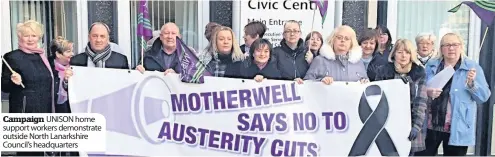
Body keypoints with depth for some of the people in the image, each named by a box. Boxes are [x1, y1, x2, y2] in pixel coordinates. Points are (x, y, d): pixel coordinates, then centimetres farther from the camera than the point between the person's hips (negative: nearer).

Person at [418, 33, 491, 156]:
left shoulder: (473, 67, 1)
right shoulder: (431, 66, 7)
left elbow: (484, 97, -2)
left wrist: (472, 84, -19)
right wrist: (427, 92, -11)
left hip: (457, 129, -2)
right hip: (429, 126, 2)